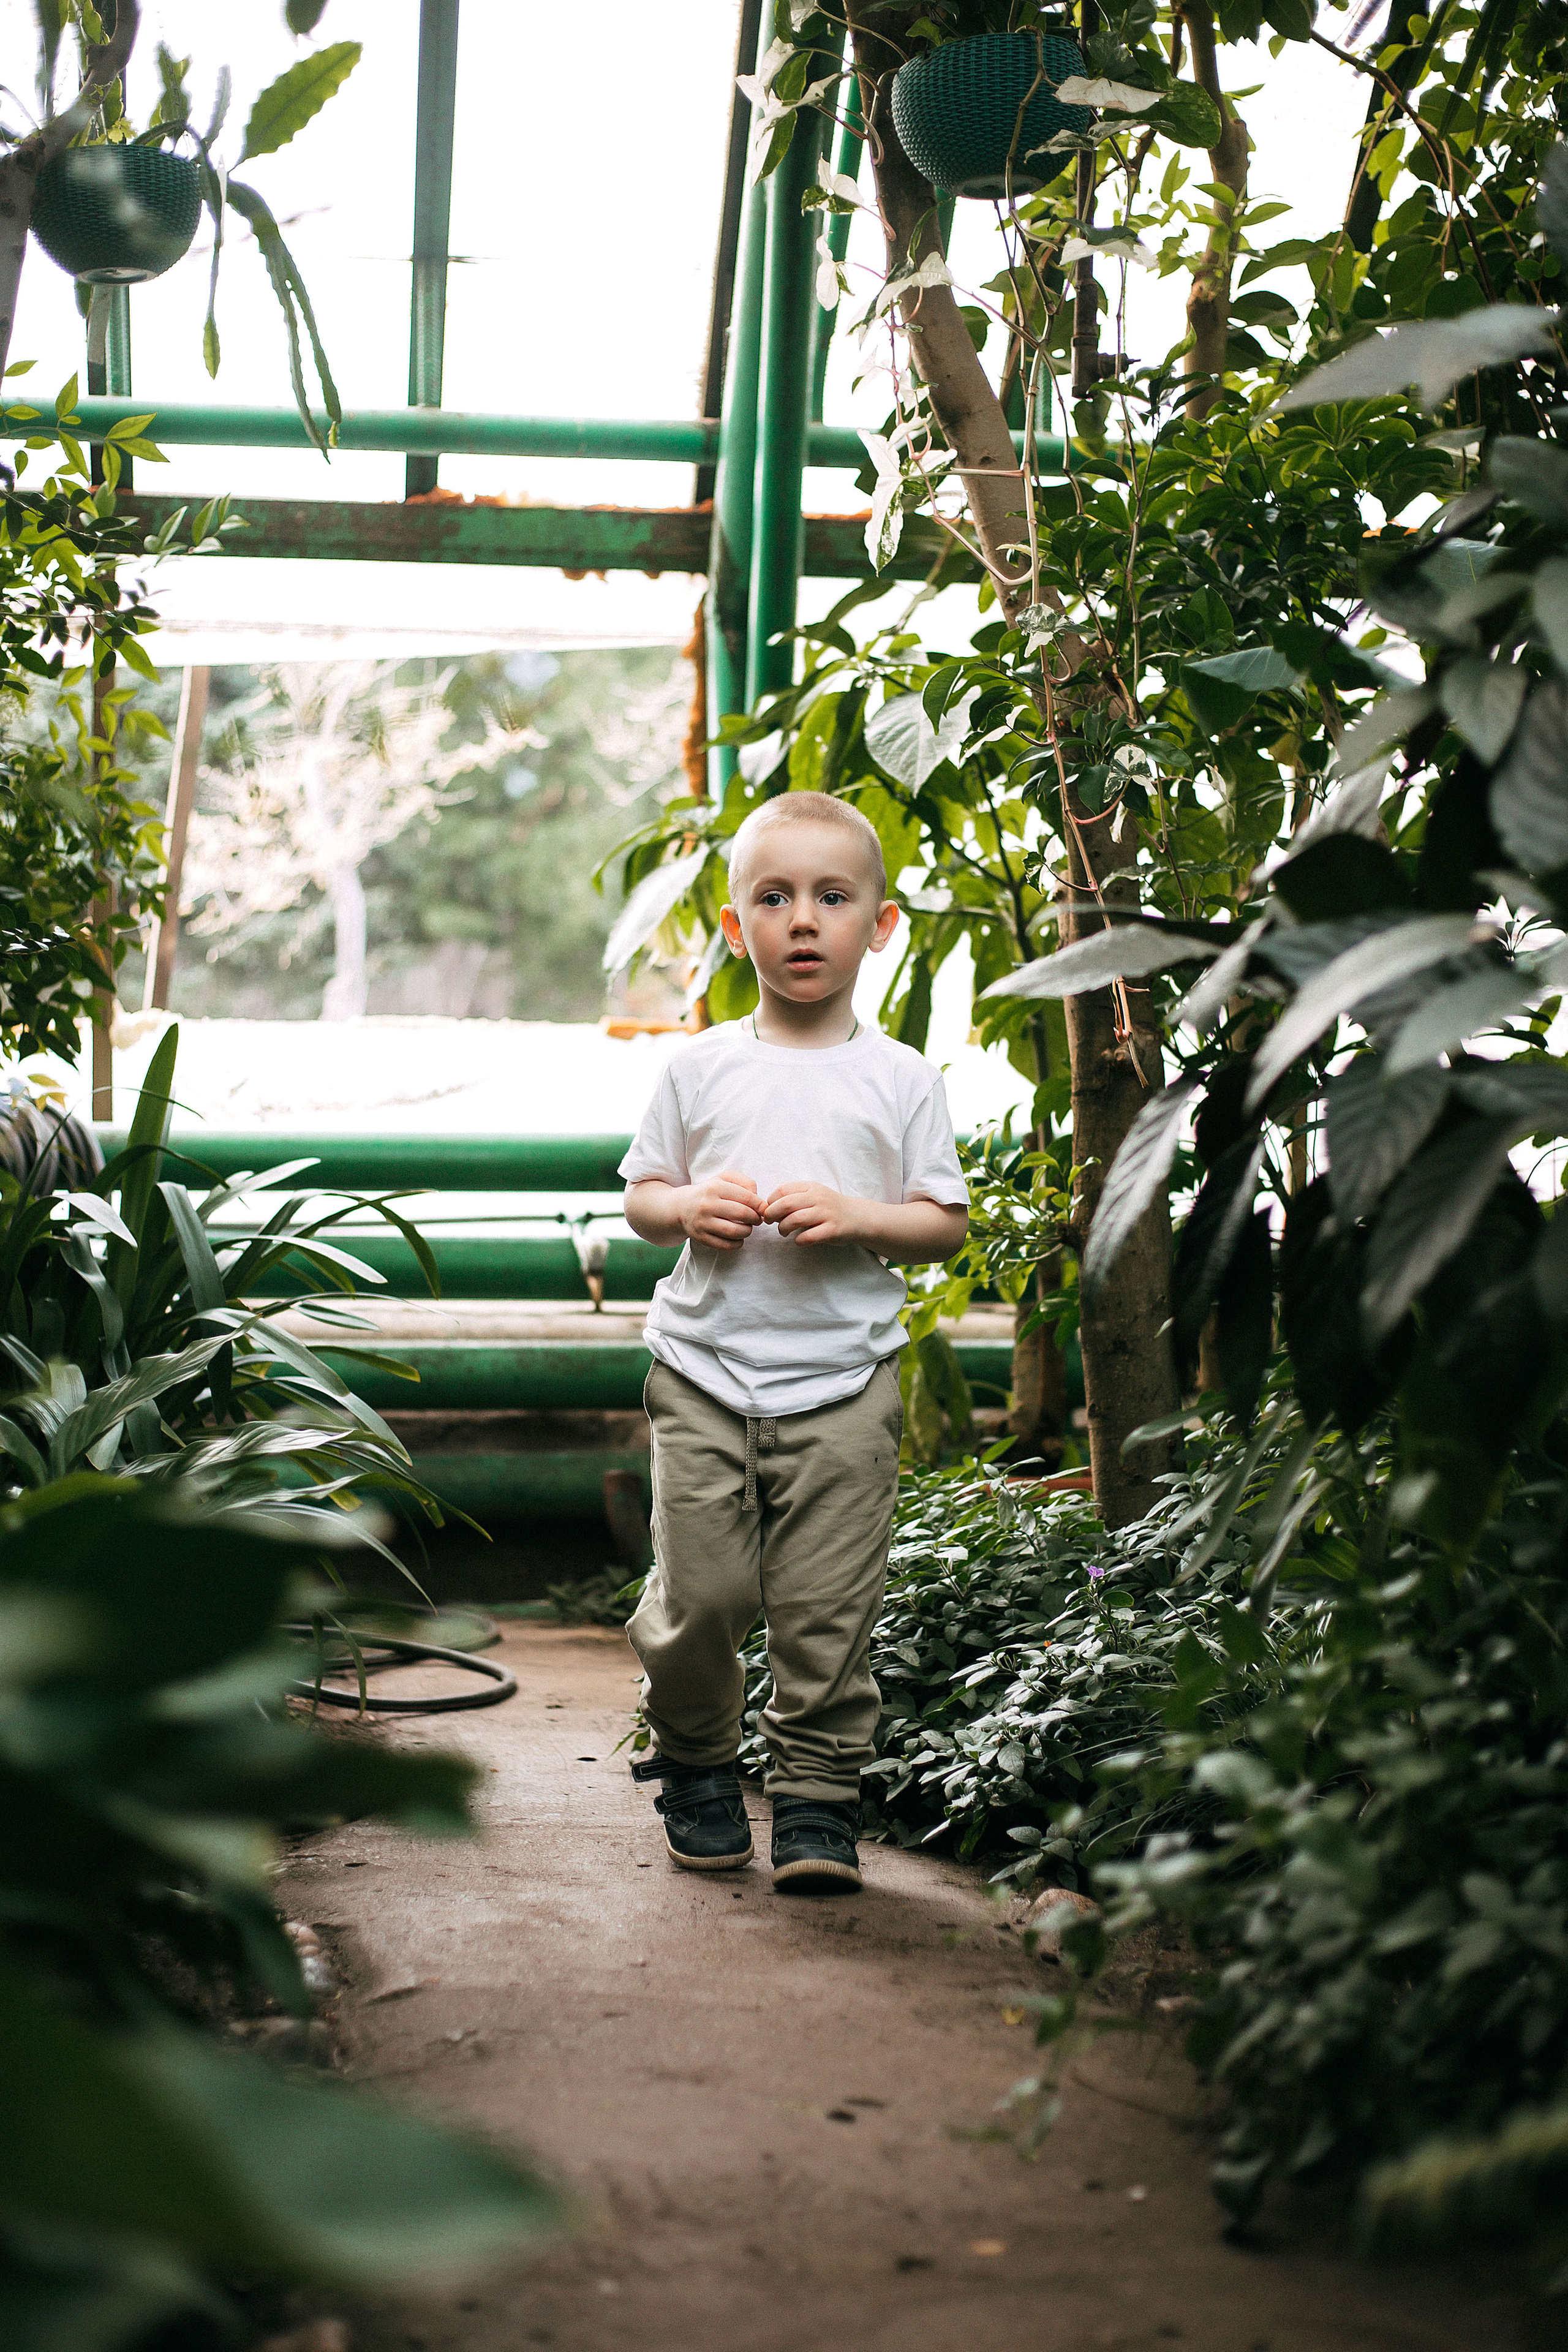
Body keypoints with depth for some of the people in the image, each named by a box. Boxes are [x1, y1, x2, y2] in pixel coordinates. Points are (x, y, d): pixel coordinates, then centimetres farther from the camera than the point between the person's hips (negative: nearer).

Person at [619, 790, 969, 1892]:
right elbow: (639, 1197, 13)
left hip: (842, 1381, -1)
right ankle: (696, 1771, 23)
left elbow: (947, 1224, 4)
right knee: (698, 1595, 0)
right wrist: (689, 1207, -8)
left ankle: (819, 1799, 12)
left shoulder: (902, 1079, 4)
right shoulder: (701, 1066, 7)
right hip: (704, 1371, 1)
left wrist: (855, 1217, -13)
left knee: (828, 1611, -2)